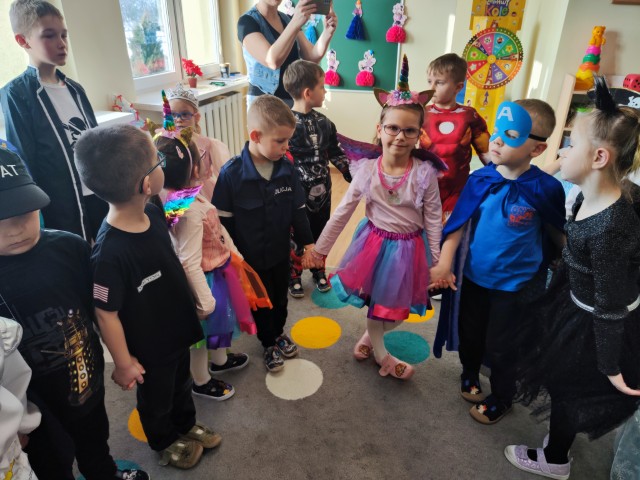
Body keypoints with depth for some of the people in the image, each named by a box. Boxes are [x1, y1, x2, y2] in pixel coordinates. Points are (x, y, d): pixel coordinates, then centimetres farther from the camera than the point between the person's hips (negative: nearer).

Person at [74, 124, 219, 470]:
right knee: (156, 399, 24)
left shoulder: (152, 213, -14)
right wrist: (123, 362, -14)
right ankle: (165, 443, 53)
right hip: (149, 348, -6)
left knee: (181, 385, 31)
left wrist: (194, 298, 14)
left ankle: (187, 425, 59)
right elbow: (106, 314, -26)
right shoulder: (110, 253, -38)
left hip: (177, 329, 6)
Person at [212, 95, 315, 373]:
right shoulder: (231, 173, -23)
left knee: (280, 298, 24)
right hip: (251, 256, -4)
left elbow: (298, 209, 0)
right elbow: (223, 220, -16)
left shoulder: (287, 169, -11)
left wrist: (307, 242, 3)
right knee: (261, 303, 17)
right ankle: (269, 344, 42)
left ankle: (278, 333, 52)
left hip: (280, 252, 4)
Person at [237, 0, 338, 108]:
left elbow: (312, 58, 0)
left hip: (294, 99, 6)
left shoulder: (288, 20, 10)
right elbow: (272, 61, -26)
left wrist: (328, 32, -17)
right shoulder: (247, 21, -9)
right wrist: (296, 23, -33)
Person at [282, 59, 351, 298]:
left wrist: (355, 175, 11)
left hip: (322, 191, 6)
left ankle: (318, 271, 41)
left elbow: (336, 152, 12)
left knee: (320, 234, 20)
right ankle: (293, 276, 33)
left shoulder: (323, 122, 2)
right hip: (297, 195, -5)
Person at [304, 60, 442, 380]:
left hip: (409, 247, 0)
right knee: (375, 302, 13)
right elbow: (342, 212, -5)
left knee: (396, 307, 15)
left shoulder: (425, 173, -15)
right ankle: (381, 356, 38)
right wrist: (320, 248, -3)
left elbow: (433, 219, -7)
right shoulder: (366, 170, -12)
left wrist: (438, 263, -4)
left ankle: (370, 336, 47)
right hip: (375, 242, 0)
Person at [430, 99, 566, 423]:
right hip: (472, 275, 3)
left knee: (500, 347, 14)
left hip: (515, 283, -3)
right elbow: (458, 225, -10)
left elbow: (558, 233, -5)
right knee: (470, 335, 24)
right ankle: (470, 374, 55)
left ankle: (502, 398, 43)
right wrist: (444, 264, -21)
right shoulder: (479, 180, -11)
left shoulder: (546, 188, -18)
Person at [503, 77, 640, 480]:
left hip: (599, 324, -8)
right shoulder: (590, 198, -8)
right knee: (562, 379, 27)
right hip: (581, 307, 8)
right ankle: (559, 443, 55)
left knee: (569, 387, 15)